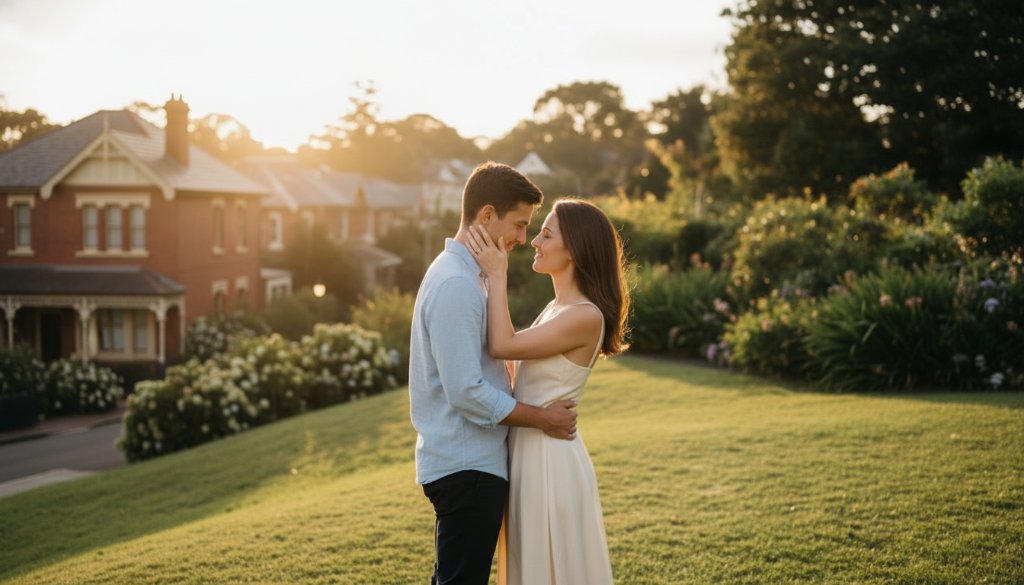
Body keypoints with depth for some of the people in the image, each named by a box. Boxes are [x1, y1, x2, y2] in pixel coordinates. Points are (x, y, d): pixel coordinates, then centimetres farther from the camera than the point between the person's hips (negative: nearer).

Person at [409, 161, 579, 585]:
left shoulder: (463, 275, 13)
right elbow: (467, 393, -23)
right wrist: (541, 418, -12)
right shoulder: (456, 284, -19)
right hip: (466, 468, -10)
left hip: (469, 461, 10)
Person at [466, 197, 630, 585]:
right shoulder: (555, 309, 12)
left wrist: (496, 275, -15)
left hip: (550, 458, -9)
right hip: (528, 453, 9)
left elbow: (502, 346, -22)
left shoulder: (586, 316, -18)